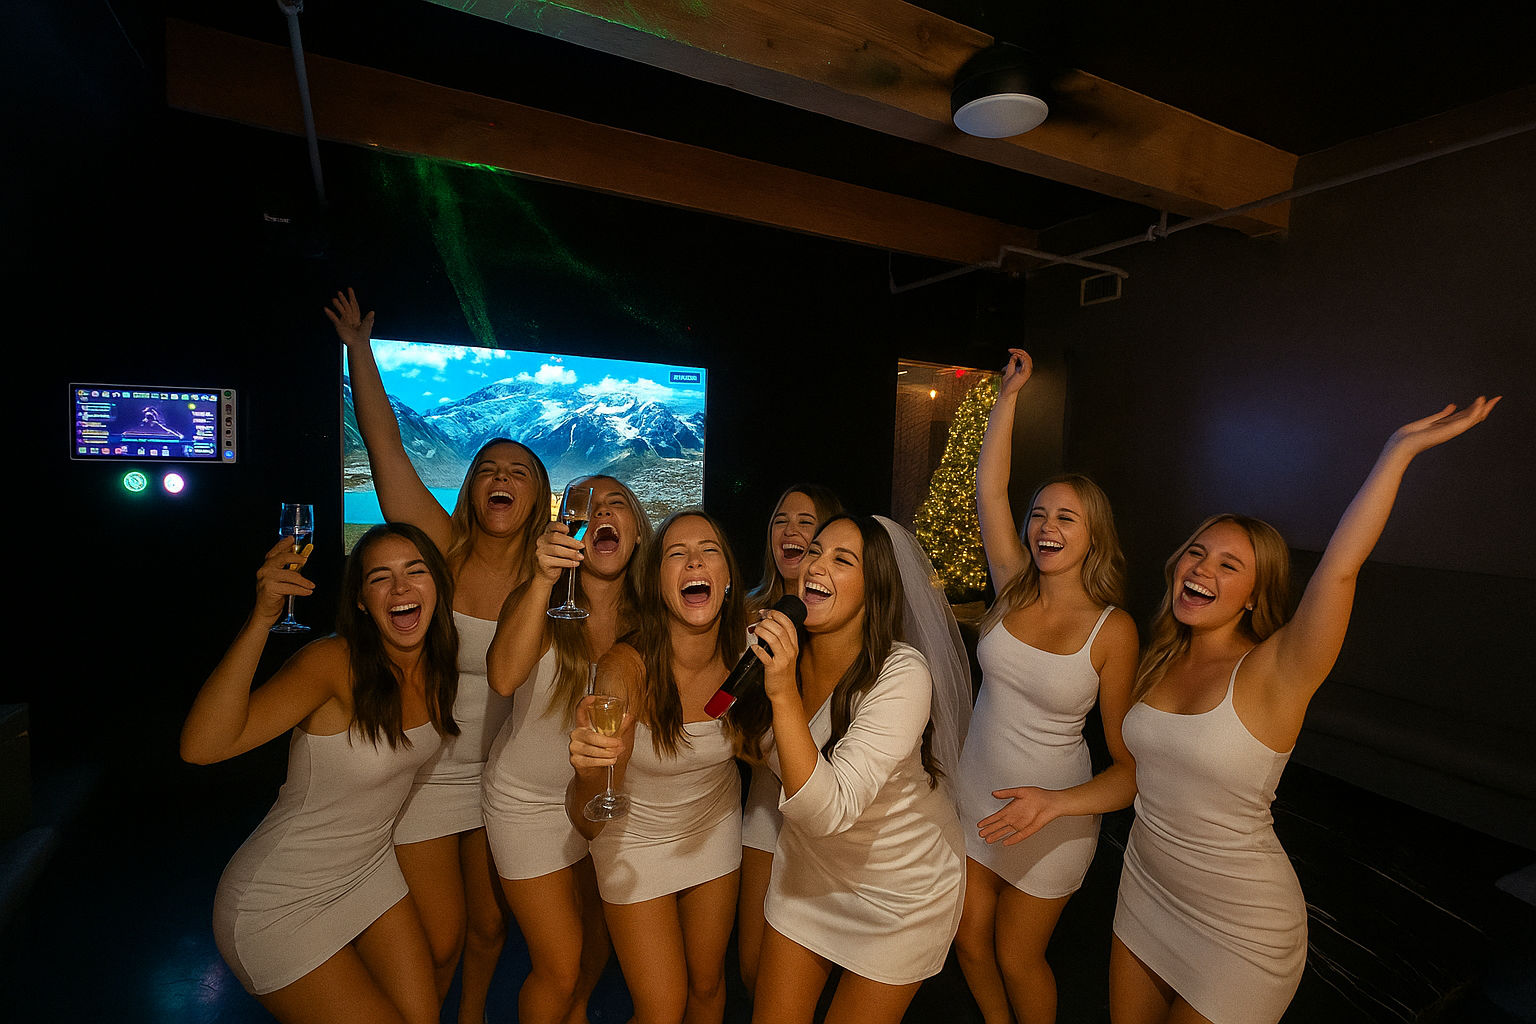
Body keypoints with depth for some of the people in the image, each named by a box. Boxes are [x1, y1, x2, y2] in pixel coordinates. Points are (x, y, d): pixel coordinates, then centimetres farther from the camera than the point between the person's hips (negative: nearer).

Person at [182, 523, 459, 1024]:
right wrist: (262, 616, -47)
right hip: (280, 905, -6)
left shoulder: (435, 664, -9)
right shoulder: (335, 662, -27)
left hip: (370, 873, 6)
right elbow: (202, 747, -38)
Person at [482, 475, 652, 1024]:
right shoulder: (537, 600, -20)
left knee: (598, 938, 23)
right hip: (529, 800, -3)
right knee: (559, 968, 5)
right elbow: (504, 677, -41)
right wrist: (544, 577, -50)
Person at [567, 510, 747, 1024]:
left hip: (716, 829, 3)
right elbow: (589, 822, -29)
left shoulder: (742, 653, -21)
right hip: (638, 841, -3)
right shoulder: (626, 667, -31)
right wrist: (590, 771, -51)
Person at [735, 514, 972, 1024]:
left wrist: (784, 694, -44)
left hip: (904, 887, -4)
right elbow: (757, 746, 8)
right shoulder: (781, 650, -14)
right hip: (809, 863, 5)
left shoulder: (902, 674, -32)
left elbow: (830, 810, -38)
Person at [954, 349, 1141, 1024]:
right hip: (975, 797, 4)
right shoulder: (1013, 590, -8)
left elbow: (1132, 763, -14)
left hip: (1054, 815, -3)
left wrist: (1056, 803, -29)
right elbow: (989, 488, -11)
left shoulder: (1113, 630, -17)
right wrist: (1009, 394, -8)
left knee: (1016, 957, 15)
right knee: (969, 938, 19)